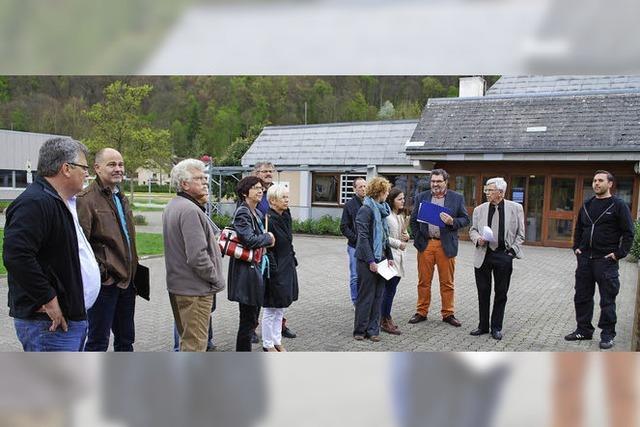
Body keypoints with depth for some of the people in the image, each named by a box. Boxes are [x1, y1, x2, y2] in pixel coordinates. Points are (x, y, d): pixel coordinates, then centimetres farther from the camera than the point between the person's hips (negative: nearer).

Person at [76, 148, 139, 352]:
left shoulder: (122, 198, 15)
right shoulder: (86, 199, -12)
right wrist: (98, 273, -20)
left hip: (126, 280, 8)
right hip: (105, 282, -8)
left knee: (126, 339, 18)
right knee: (98, 342, 3)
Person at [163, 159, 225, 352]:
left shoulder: (171, 206, 12)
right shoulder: (190, 210, -21)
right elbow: (197, 256, -26)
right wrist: (216, 278, -12)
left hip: (177, 284, 10)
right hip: (195, 288, -10)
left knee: (186, 339, 22)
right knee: (194, 343, -1)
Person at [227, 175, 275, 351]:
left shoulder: (257, 213, 15)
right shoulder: (242, 213, -14)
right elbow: (249, 240, -23)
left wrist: (266, 238, 3)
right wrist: (268, 238, -8)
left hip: (257, 268, 10)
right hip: (246, 269, -10)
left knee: (252, 317, 17)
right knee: (248, 319, -1)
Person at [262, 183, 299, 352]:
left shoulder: (286, 217, 6)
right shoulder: (269, 220, -19)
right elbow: (266, 249, -20)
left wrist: (293, 260, 14)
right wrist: (273, 271, -20)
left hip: (287, 269, 9)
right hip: (275, 271, -8)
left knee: (280, 309, 17)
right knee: (270, 310, 5)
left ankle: (277, 341, 29)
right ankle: (268, 344, 19)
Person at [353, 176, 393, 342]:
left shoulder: (382, 210, 13)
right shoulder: (366, 210, -12)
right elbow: (363, 237, -16)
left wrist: (389, 257, 12)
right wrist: (370, 261, -18)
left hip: (381, 258, 8)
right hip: (368, 260, -8)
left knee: (378, 295, 10)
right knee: (366, 296, 1)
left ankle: (373, 330, 18)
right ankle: (360, 330, 13)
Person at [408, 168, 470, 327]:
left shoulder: (457, 198, 5)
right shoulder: (421, 197, 9)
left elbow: (465, 219, 5)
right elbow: (413, 219, 11)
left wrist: (452, 221, -15)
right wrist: (417, 239, 2)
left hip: (446, 245, -1)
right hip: (425, 244, 1)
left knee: (447, 282, 5)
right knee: (424, 281, 7)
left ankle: (448, 314, 17)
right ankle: (421, 312, 17)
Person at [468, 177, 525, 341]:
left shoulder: (516, 208, 2)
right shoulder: (479, 209, 7)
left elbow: (520, 234, 5)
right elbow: (472, 229, 14)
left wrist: (512, 250, -4)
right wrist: (477, 239, -7)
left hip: (503, 255, -2)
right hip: (483, 255, 2)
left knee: (501, 293, 6)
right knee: (483, 292, 8)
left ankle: (496, 327, 18)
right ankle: (483, 325, 21)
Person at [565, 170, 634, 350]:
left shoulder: (619, 205, -4)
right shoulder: (587, 205, 12)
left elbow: (628, 232, -6)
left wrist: (619, 254, -12)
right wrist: (576, 247, 11)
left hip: (606, 261, -6)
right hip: (584, 259, 6)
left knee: (607, 300, 3)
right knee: (582, 297, 11)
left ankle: (607, 334, 14)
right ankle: (584, 330, 23)